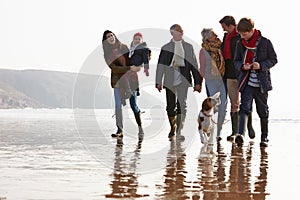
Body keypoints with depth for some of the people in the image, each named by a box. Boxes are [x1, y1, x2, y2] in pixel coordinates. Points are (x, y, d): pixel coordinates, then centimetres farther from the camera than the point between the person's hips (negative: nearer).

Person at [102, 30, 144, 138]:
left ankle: (140, 128, 14)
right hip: (118, 81, -2)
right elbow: (114, 69, -12)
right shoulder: (107, 54, -1)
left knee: (134, 105, 2)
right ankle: (119, 131, -5)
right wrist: (130, 68, -19)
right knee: (118, 105, -8)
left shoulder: (124, 47, 9)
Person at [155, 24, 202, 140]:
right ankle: (172, 129, 25)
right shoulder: (166, 48, 7)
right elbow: (160, 66, 6)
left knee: (182, 105, -10)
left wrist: (198, 82, 5)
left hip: (183, 80, 0)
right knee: (171, 106, 5)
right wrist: (158, 82, -2)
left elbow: (194, 65, 10)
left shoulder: (188, 47, 11)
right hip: (170, 81, 0)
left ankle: (179, 131, -7)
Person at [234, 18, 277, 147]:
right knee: (244, 108, -14)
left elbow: (273, 59, 1)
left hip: (261, 83, -1)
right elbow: (236, 61, 13)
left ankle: (264, 137, 21)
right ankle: (241, 134, -27)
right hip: (246, 82, 1)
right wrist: (242, 66, -10)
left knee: (263, 111, 8)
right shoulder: (240, 44, 5)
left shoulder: (265, 42, -4)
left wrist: (261, 65, -16)